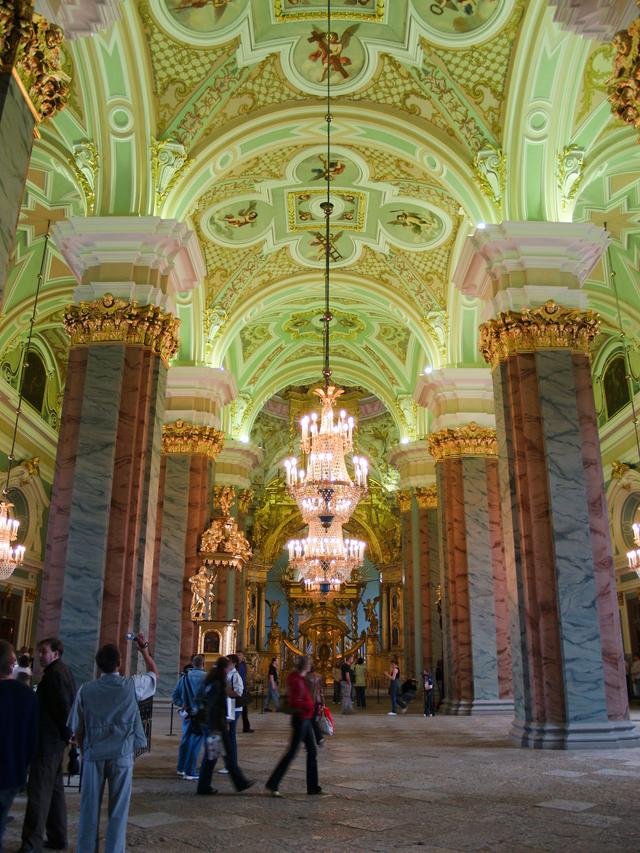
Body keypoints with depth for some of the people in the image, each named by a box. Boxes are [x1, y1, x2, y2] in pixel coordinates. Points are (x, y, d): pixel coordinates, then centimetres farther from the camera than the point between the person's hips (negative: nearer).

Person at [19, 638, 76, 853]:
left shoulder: (55, 673, -16)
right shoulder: (64, 671, 14)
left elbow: (63, 707, -20)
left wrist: (66, 734, -12)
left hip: (48, 740, -10)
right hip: (56, 740, 10)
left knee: (38, 790, -7)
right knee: (55, 787, 15)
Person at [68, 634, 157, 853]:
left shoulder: (86, 689, -4)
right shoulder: (132, 685, -6)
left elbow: (77, 729, 2)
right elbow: (154, 674, 15)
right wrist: (144, 650, 22)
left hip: (93, 755, 1)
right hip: (122, 755, -1)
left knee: (89, 808, 11)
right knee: (118, 810, 7)